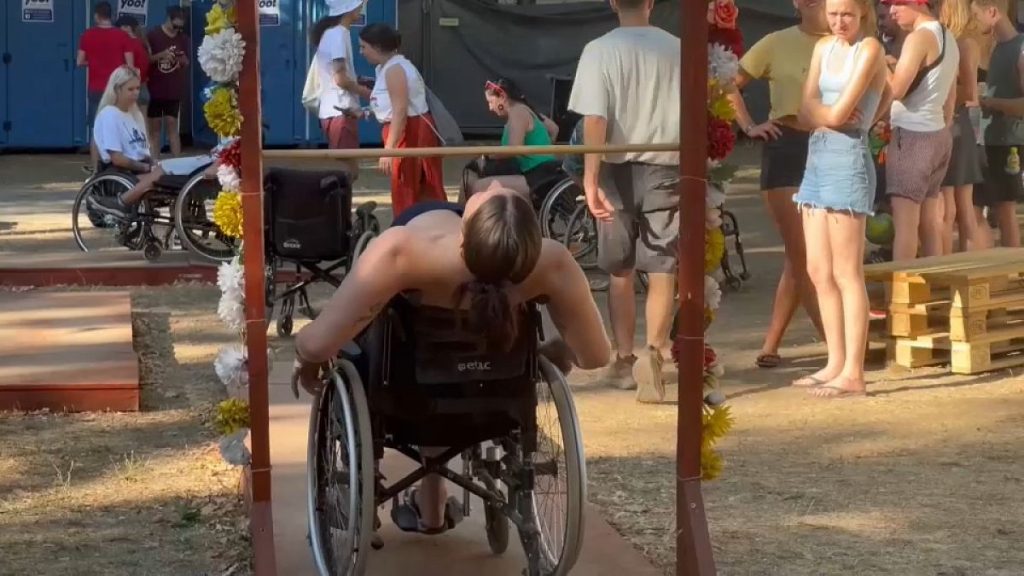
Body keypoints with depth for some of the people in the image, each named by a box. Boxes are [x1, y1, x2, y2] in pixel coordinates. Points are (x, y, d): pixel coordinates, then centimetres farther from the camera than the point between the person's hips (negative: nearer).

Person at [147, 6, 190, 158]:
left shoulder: (183, 39, 6)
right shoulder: (152, 36, -4)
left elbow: (187, 63, 11)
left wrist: (183, 60, -12)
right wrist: (160, 55, -20)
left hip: (174, 90, 2)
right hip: (154, 89, -2)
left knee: (172, 125, 1)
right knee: (154, 127, 2)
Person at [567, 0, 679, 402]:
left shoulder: (599, 50, -7)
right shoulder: (676, 49, -1)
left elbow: (595, 120, -14)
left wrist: (591, 179, -14)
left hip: (618, 171, 0)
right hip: (664, 170, 0)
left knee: (621, 271, 13)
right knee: (662, 271, 0)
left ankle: (623, 360, 21)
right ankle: (653, 351, -20)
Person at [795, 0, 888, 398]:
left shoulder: (870, 49, -7)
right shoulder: (823, 47, 15)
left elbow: (838, 114, -14)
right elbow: (806, 113, 7)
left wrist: (821, 112, 5)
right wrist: (830, 115, -10)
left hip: (848, 159, -8)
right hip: (817, 158, 8)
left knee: (846, 274, -8)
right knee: (818, 271, 9)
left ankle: (853, 373, -6)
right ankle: (835, 363, 17)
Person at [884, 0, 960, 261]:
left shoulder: (919, 37, -14)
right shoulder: (948, 37, 15)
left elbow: (895, 90, -20)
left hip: (913, 135, -9)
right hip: (938, 134, 9)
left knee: (905, 220, -10)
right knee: (929, 221, 10)